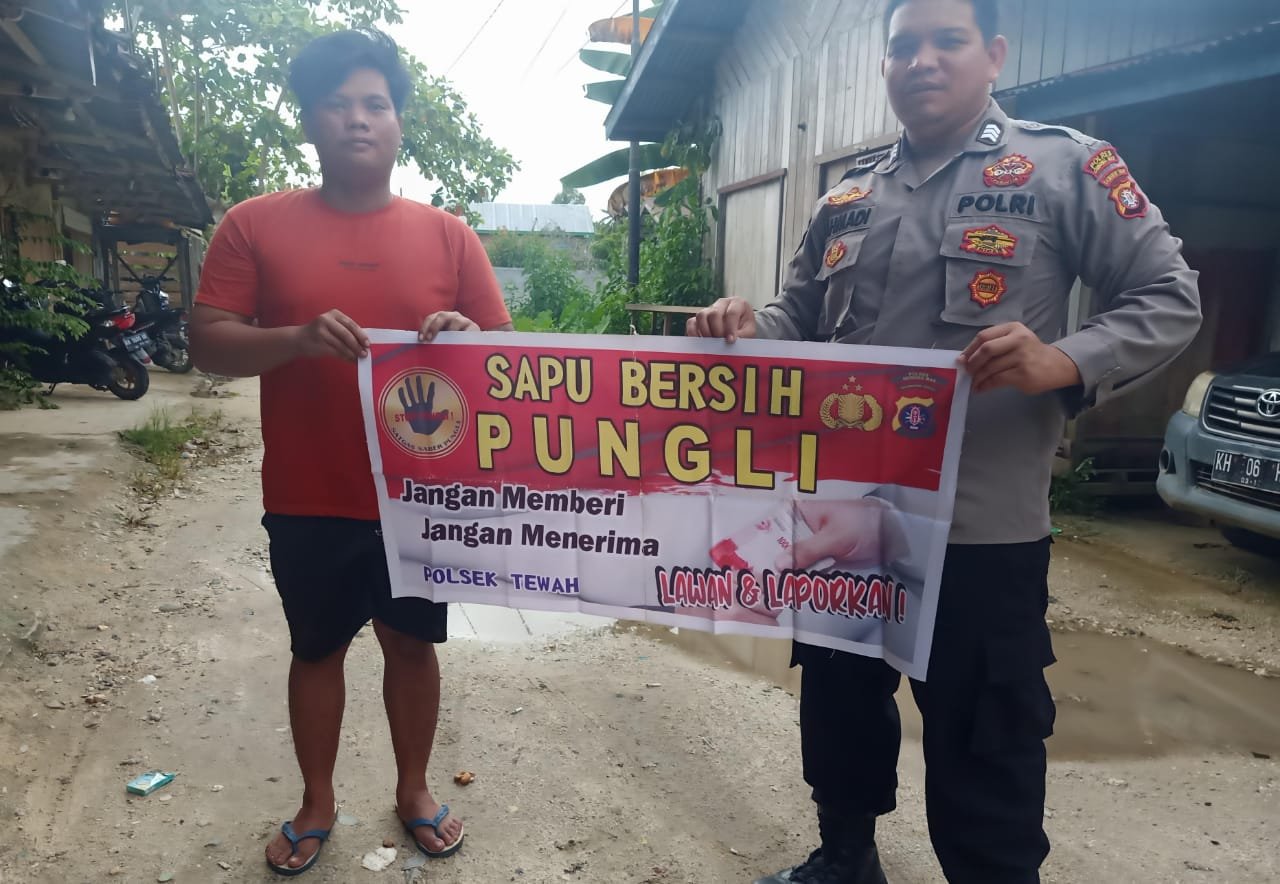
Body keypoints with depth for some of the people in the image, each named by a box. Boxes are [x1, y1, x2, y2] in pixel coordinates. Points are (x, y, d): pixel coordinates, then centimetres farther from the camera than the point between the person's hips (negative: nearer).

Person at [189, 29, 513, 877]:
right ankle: (317, 804, 38)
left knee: (412, 643, 15)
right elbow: (206, 343, -6)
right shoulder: (255, 224, -1)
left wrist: (465, 338, -23)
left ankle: (414, 790, 38)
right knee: (317, 650, 16)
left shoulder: (448, 234, 0)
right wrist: (296, 338, -25)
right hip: (308, 500, 0)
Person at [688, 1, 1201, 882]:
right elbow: (802, 318, 16)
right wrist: (747, 324, -7)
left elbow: (1169, 298, -4)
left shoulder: (1064, 166, -2)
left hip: (982, 533, -5)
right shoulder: (847, 199, 13)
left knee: (982, 762, 8)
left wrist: (1066, 363, -23)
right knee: (838, 714, 22)